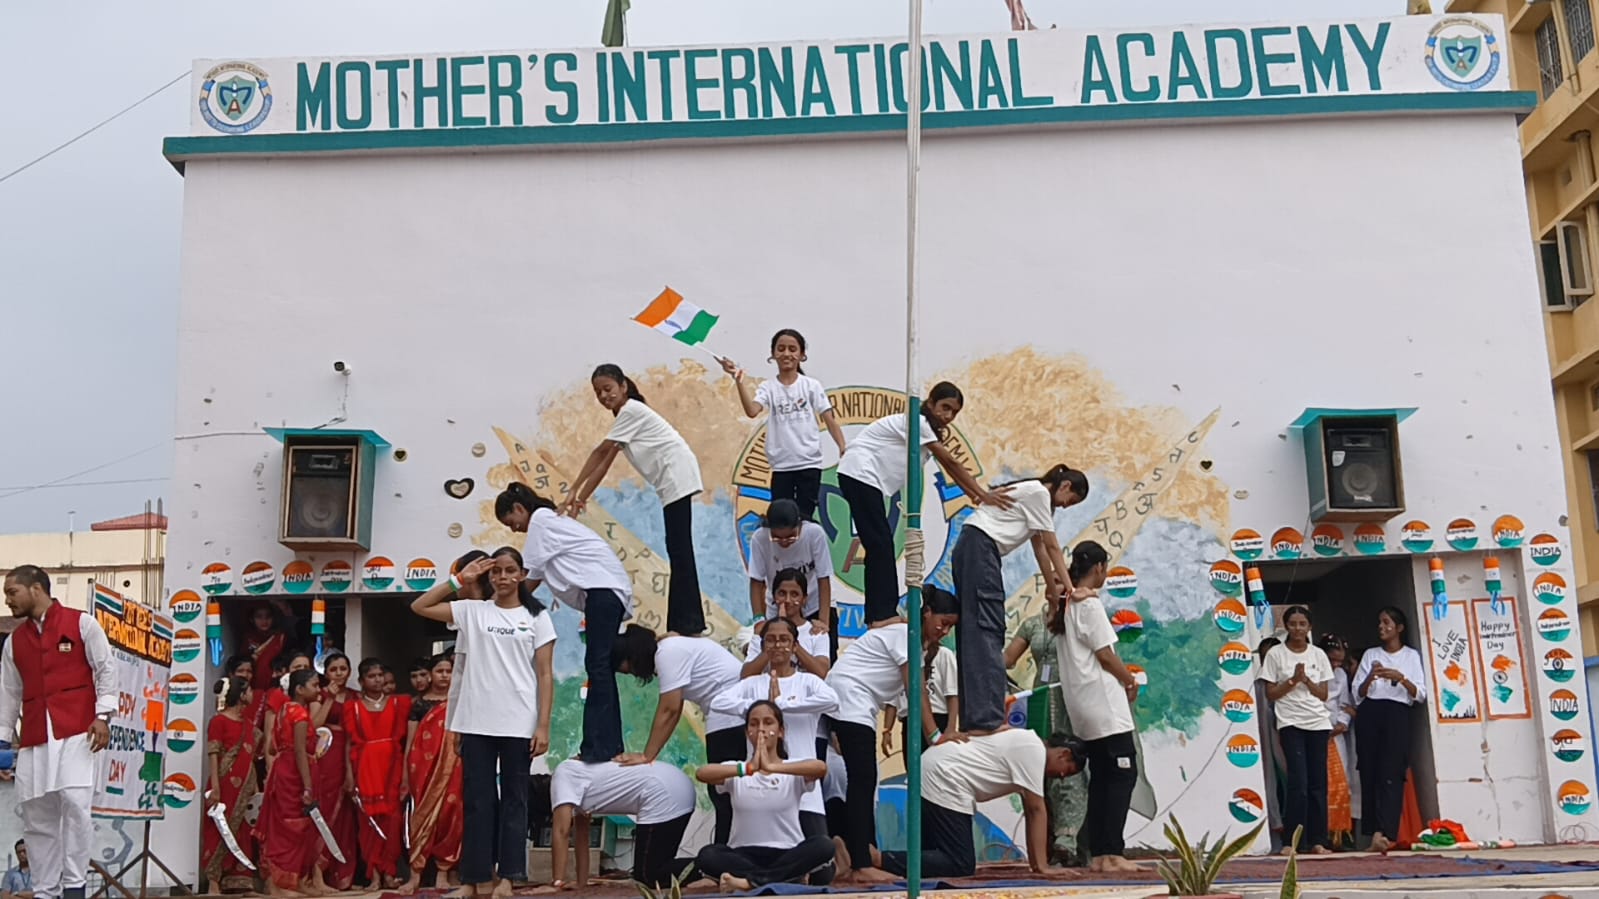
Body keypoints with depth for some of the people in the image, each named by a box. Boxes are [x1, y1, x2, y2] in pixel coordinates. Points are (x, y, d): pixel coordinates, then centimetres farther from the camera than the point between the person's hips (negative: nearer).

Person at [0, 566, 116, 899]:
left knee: (75, 802, -17)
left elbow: (105, 669, 1)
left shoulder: (81, 624, 4)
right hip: (33, 739, 5)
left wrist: (102, 716, -9)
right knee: (35, 814, 2)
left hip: (76, 731, -5)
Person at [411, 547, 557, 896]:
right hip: (476, 723, 2)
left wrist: (543, 726, -6)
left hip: (518, 724, -2)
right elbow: (419, 606, 6)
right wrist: (459, 580, 2)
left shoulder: (537, 617, 5)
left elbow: (545, 675, 1)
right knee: (477, 800, 4)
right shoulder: (472, 611, 9)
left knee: (513, 799, 4)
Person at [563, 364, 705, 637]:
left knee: (679, 550, -11)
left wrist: (574, 490, -3)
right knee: (678, 551, 9)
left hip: (677, 476, -10)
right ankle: (688, 623, 11)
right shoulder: (625, 416, 20)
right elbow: (604, 463, 17)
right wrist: (580, 499, 11)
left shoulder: (631, 410, -9)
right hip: (671, 484, 10)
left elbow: (600, 453, -8)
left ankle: (687, 625, -12)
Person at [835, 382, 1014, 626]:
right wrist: (983, 495, -15)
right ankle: (882, 615, -11)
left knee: (879, 547, 9)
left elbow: (949, 468, 11)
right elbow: (952, 463, -16)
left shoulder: (930, 431, 16)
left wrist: (975, 497, 2)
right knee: (880, 545, -11)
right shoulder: (917, 423, -14)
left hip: (862, 480, 10)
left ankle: (878, 615, 12)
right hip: (860, 475, -10)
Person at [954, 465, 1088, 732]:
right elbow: (1052, 547, -4)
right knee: (986, 631, -17)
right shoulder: (1039, 492, -5)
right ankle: (987, 720, -24)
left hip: (968, 551, 11)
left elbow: (1039, 548, 22)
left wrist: (1053, 587, 18)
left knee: (972, 634, 5)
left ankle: (972, 720, 3)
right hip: (980, 548, -11)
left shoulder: (1036, 496, 24)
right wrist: (1070, 588, -1)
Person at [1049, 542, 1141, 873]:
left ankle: (1098, 853, 8)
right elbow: (1105, 655, -12)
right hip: (1105, 705, -9)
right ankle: (1113, 853, -8)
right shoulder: (1090, 604, -12)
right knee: (1122, 774, -6)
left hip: (1083, 709, 9)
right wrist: (1131, 681, 1)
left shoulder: (1065, 606, 13)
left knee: (1100, 777, 9)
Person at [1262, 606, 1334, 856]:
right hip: (1290, 723, -3)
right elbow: (1271, 693, 0)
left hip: (1318, 723, 3)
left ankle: (1317, 840, 6)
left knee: (1318, 782, 1)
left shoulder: (1318, 654, 10)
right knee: (1298, 782, -12)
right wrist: (1293, 680, -11)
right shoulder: (1275, 654, 3)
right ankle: (1293, 841, -6)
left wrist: (1306, 680, -8)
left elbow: (1324, 694, 8)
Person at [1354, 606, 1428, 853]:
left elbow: (1420, 695, 3)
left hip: (1397, 714, -2)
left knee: (1390, 774, -13)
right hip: (1370, 714, 2)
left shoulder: (1411, 656, 11)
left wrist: (1401, 678, -13)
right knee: (1369, 773, -3)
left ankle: (1382, 833, -23)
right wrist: (1370, 677, -9)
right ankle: (1378, 833, 1)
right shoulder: (1370, 654, 16)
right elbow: (1357, 694, 10)